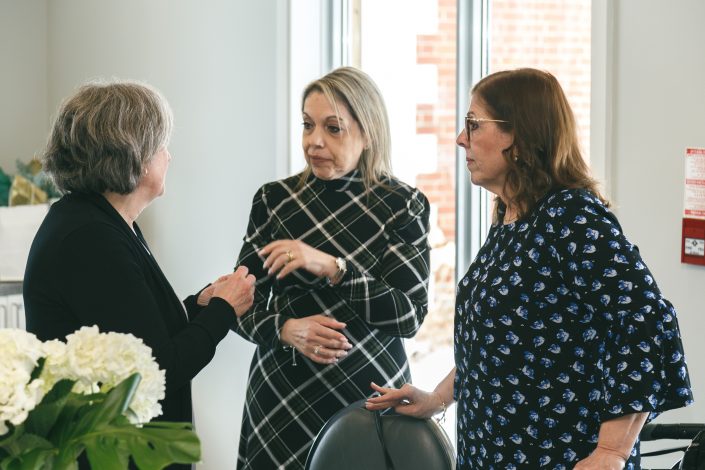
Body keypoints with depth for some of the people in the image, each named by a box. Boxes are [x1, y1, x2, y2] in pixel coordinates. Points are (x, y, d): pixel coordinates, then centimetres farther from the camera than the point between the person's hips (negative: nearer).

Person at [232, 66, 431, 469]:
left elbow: (411, 313, -12)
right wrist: (285, 328, -17)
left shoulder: (402, 205, -5)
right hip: (281, 395, 2)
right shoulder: (274, 199, 2)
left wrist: (331, 268, -22)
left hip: (369, 393, -2)